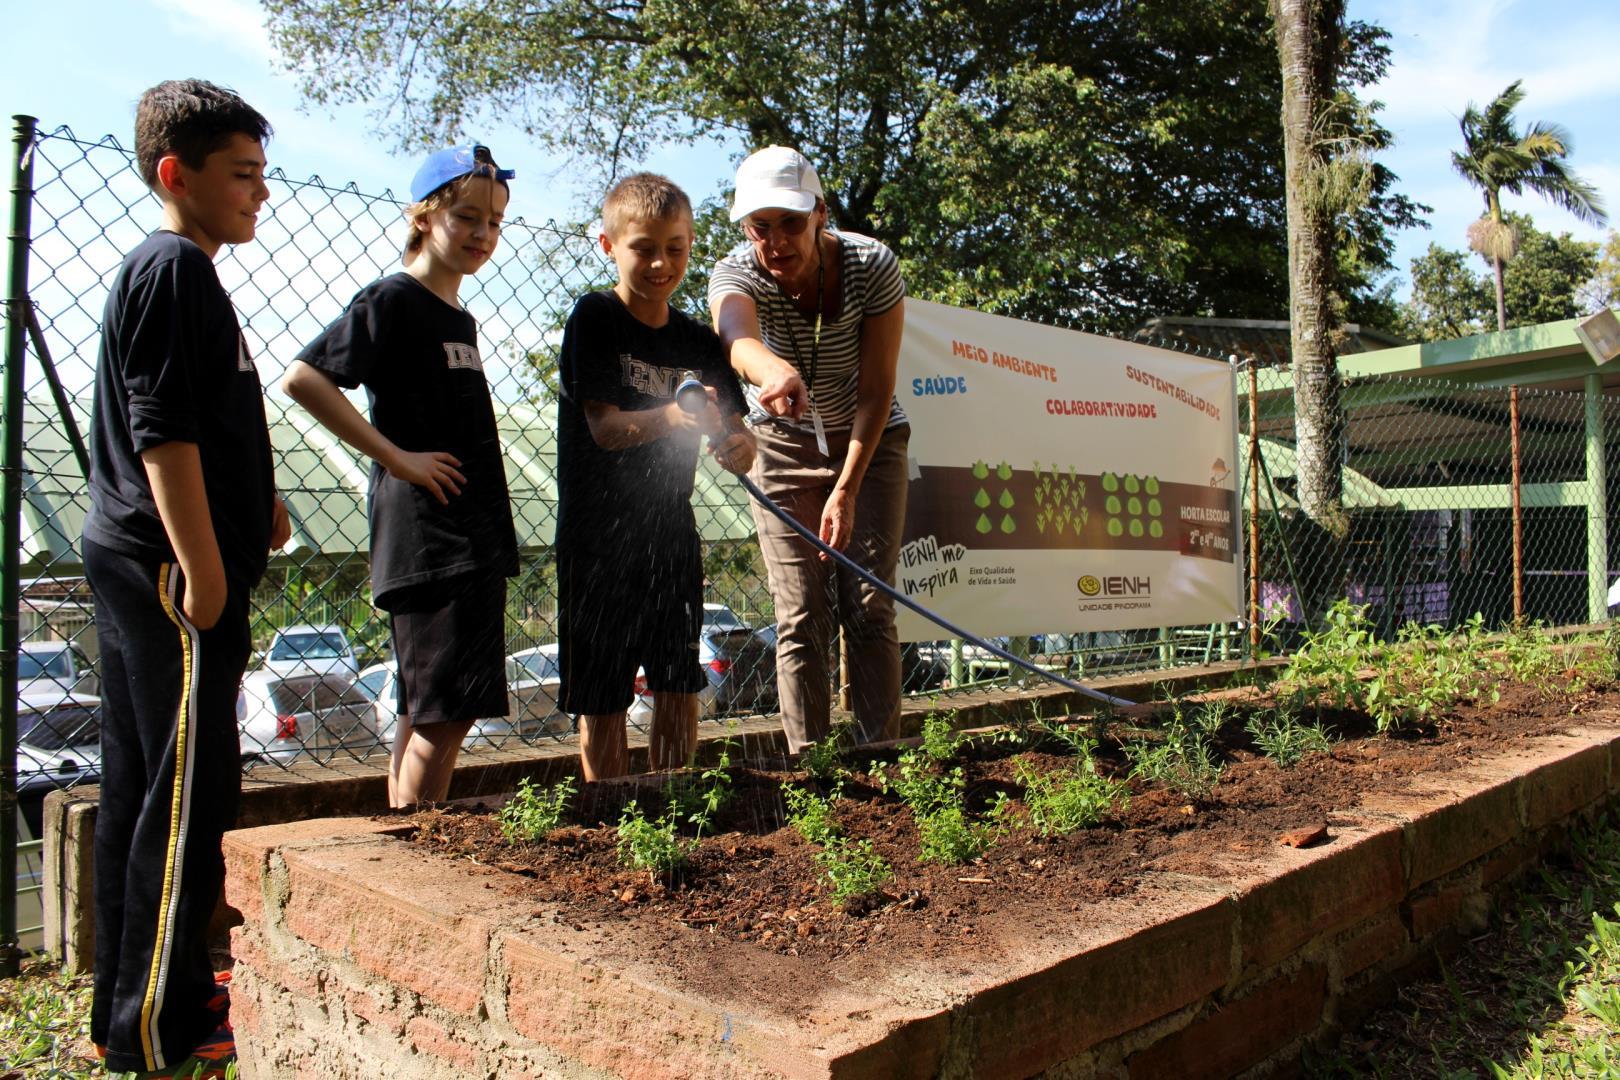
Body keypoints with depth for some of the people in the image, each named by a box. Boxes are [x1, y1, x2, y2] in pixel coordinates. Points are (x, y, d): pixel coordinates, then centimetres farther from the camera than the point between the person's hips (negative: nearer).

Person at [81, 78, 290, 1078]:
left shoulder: (171, 271, 20)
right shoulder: (177, 269, -12)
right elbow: (162, 430, -20)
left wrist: (253, 500, 20)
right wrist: (201, 565, -20)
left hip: (134, 561, 11)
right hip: (168, 565, -11)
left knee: (140, 786, 15)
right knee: (189, 791, -4)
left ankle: (135, 997, 29)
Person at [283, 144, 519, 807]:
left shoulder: (460, 318, 19)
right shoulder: (392, 301, -7)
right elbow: (302, 379, -18)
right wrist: (396, 457, -17)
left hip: (474, 544, 8)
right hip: (428, 544, -8)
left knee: (427, 715, 12)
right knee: (444, 715, -7)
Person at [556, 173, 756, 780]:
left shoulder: (698, 341, 7)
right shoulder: (595, 319, -6)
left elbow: (738, 442, 3)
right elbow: (604, 427, -17)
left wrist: (736, 445, -22)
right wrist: (668, 417, -36)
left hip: (670, 531, 4)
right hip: (599, 533, -4)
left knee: (680, 694, 8)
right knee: (602, 700, 4)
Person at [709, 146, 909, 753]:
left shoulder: (872, 266, -22)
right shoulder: (736, 274, -22)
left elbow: (876, 391, -22)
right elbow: (736, 335, -48)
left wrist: (846, 489, -30)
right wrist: (770, 368, -71)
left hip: (869, 442, 0)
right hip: (784, 449, 1)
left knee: (869, 607, -7)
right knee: (800, 617, -5)